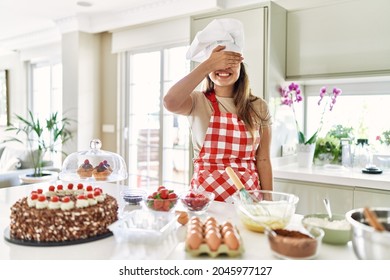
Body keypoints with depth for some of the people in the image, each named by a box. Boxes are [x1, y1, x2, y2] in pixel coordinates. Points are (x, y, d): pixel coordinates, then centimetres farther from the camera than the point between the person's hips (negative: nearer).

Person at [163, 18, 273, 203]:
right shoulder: (198, 102, -4)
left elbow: (263, 159, 2)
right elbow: (170, 102, -26)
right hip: (204, 196, -1)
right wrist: (208, 65, -20)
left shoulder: (258, 107, 2)